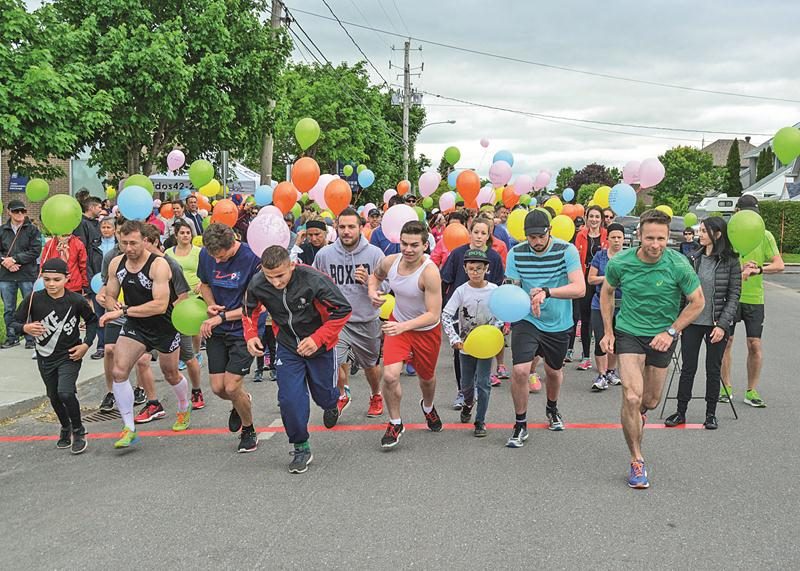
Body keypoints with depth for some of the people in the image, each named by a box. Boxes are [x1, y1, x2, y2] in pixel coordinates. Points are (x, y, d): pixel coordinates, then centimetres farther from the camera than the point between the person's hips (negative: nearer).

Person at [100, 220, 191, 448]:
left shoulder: (158, 265, -25)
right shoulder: (116, 264, -6)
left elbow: (160, 305, -32)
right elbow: (110, 296, 6)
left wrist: (124, 311, -33)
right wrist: (113, 307, -19)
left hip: (165, 326, -4)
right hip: (135, 326, 4)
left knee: (170, 374, 16)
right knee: (118, 371, -16)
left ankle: (184, 409, 48)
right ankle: (129, 429, -7)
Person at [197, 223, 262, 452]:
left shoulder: (252, 259, -18)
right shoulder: (205, 254, -2)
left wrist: (221, 317, -15)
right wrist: (211, 304, -5)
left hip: (244, 331, -5)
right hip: (216, 330, 5)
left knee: (231, 388, -8)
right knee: (218, 388, 3)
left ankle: (248, 431, 19)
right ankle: (241, 402, 39)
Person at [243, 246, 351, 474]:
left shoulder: (314, 280, -31)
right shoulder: (258, 284, -19)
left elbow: (343, 310, -22)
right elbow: (250, 310, 5)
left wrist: (318, 339, -25)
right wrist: (251, 335, -11)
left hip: (320, 345, -2)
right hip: (288, 346, 2)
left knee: (323, 395, 15)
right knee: (289, 399, -8)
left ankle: (331, 406, 54)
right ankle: (301, 449, 12)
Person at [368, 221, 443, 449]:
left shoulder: (429, 272, -31)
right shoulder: (390, 261, -16)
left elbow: (433, 315, -32)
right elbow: (375, 275, 11)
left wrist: (403, 326, -43)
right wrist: (372, 291, -11)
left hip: (427, 330, -2)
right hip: (398, 324, 2)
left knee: (427, 377, 20)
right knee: (390, 375, -16)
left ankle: (428, 407, 56)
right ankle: (395, 424, 8)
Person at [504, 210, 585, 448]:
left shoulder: (566, 250, -17)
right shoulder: (516, 253, -11)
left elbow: (579, 288, -24)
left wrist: (547, 292, -39)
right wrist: (528, 302, -28)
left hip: (558, 323, 1)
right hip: (526, 321, 0)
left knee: (553, 370, 20)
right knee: (520, 370, -17)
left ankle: (552, 409, 52)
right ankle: (520, 425, 4)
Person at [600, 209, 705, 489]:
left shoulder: (678, 264, -18)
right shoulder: (620, 263, -15)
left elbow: (698, 302, -5)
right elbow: (606, 292, 5)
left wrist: (671, 332, -12)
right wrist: (608, 332, 1)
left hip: (662, 337, 1)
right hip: (628, 332, -1)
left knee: (651, 401, 15)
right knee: (632, 396, -17)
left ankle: (639, 412, 54)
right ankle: (637, 461, -1)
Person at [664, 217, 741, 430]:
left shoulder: (730, 261, -6)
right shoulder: (694, 258, 3)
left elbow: (734, 296, -6)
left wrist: (722, 325, -13)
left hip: (717, 324, -2)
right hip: (692, 322, 3)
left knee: (713, 370, 8)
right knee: (688, 368, 7)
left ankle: (711, 414, 21)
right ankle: (681, 412, 16)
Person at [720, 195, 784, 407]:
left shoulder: (765, 236, 1)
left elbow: (779, 265, -5)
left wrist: (757, 269, -22)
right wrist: (739, 269, -20)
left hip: (755, 298, 1)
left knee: (755, 344, 1)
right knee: (726, 341, 4)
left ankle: (752, 391, 12)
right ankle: (726, 387, 17)